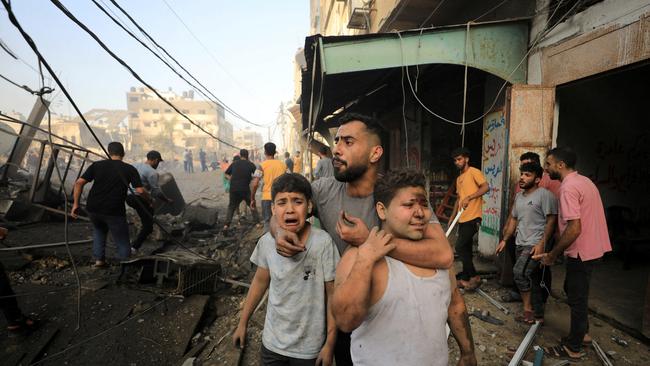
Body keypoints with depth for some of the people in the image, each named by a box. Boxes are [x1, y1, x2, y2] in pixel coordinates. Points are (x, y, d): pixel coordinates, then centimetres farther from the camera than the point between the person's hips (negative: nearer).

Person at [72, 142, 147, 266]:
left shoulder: (97, 165, 9)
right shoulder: (130, 169, 1)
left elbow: (79, 183, 3)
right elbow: (140, 191, -7)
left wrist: (75, 204, 9)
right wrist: (149, 200, 11)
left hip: (93, 209, 4)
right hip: (114, 211, -4)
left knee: (99, 230, 32)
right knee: (122, 243, 7)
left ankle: (99, 259, 25)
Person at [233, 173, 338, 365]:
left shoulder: (322, 242, -23)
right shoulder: (266, 242, -13)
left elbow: (333, 294, -13)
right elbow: (260, 281, 4)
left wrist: (330, 344, -9)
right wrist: (242, 323, 10)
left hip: (309, 349, -2)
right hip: (272, 342, 3)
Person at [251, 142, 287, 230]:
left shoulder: (262, 165, -4)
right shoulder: (283, 165, 5)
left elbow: (255, 184, -10)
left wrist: (252, 199, 0)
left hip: (267, 198, -2)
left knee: (268, 222, 7)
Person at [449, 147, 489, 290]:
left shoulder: (473, 172, -5)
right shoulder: (459, 179, 20)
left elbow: (486, 187, -16)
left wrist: (469, 197, -22)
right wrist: (452, 216, 19)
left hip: (472, 217, -8)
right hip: (462, 218, 8)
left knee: (460, 247, -11)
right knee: (466, 249, 11)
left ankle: (474, 277, 1)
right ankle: (466, 278, 19)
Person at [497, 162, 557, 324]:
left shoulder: (545, 195, -9)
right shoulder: (519, 196, 15)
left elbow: (551, 220, -14)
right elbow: (513, 219, 21)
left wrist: (542, 244, -21)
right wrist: (504, 240, 16)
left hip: (536, 245, -8)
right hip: (521, 244, 8)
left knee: (520, 272, -21)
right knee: (532, 280, 12)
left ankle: (528, 310, -6)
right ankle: (537, 315, 23)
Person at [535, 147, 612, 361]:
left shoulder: (568, 187, -22)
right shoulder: (584, 181, 8)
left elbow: (574, 228, -28)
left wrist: (552, 255, -19)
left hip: (581, 251, -9)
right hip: (593, 246, 9)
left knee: (576, 298, 3)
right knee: (573, 290, 24)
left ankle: (573, 348, 18)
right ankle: (582, 331, 38)